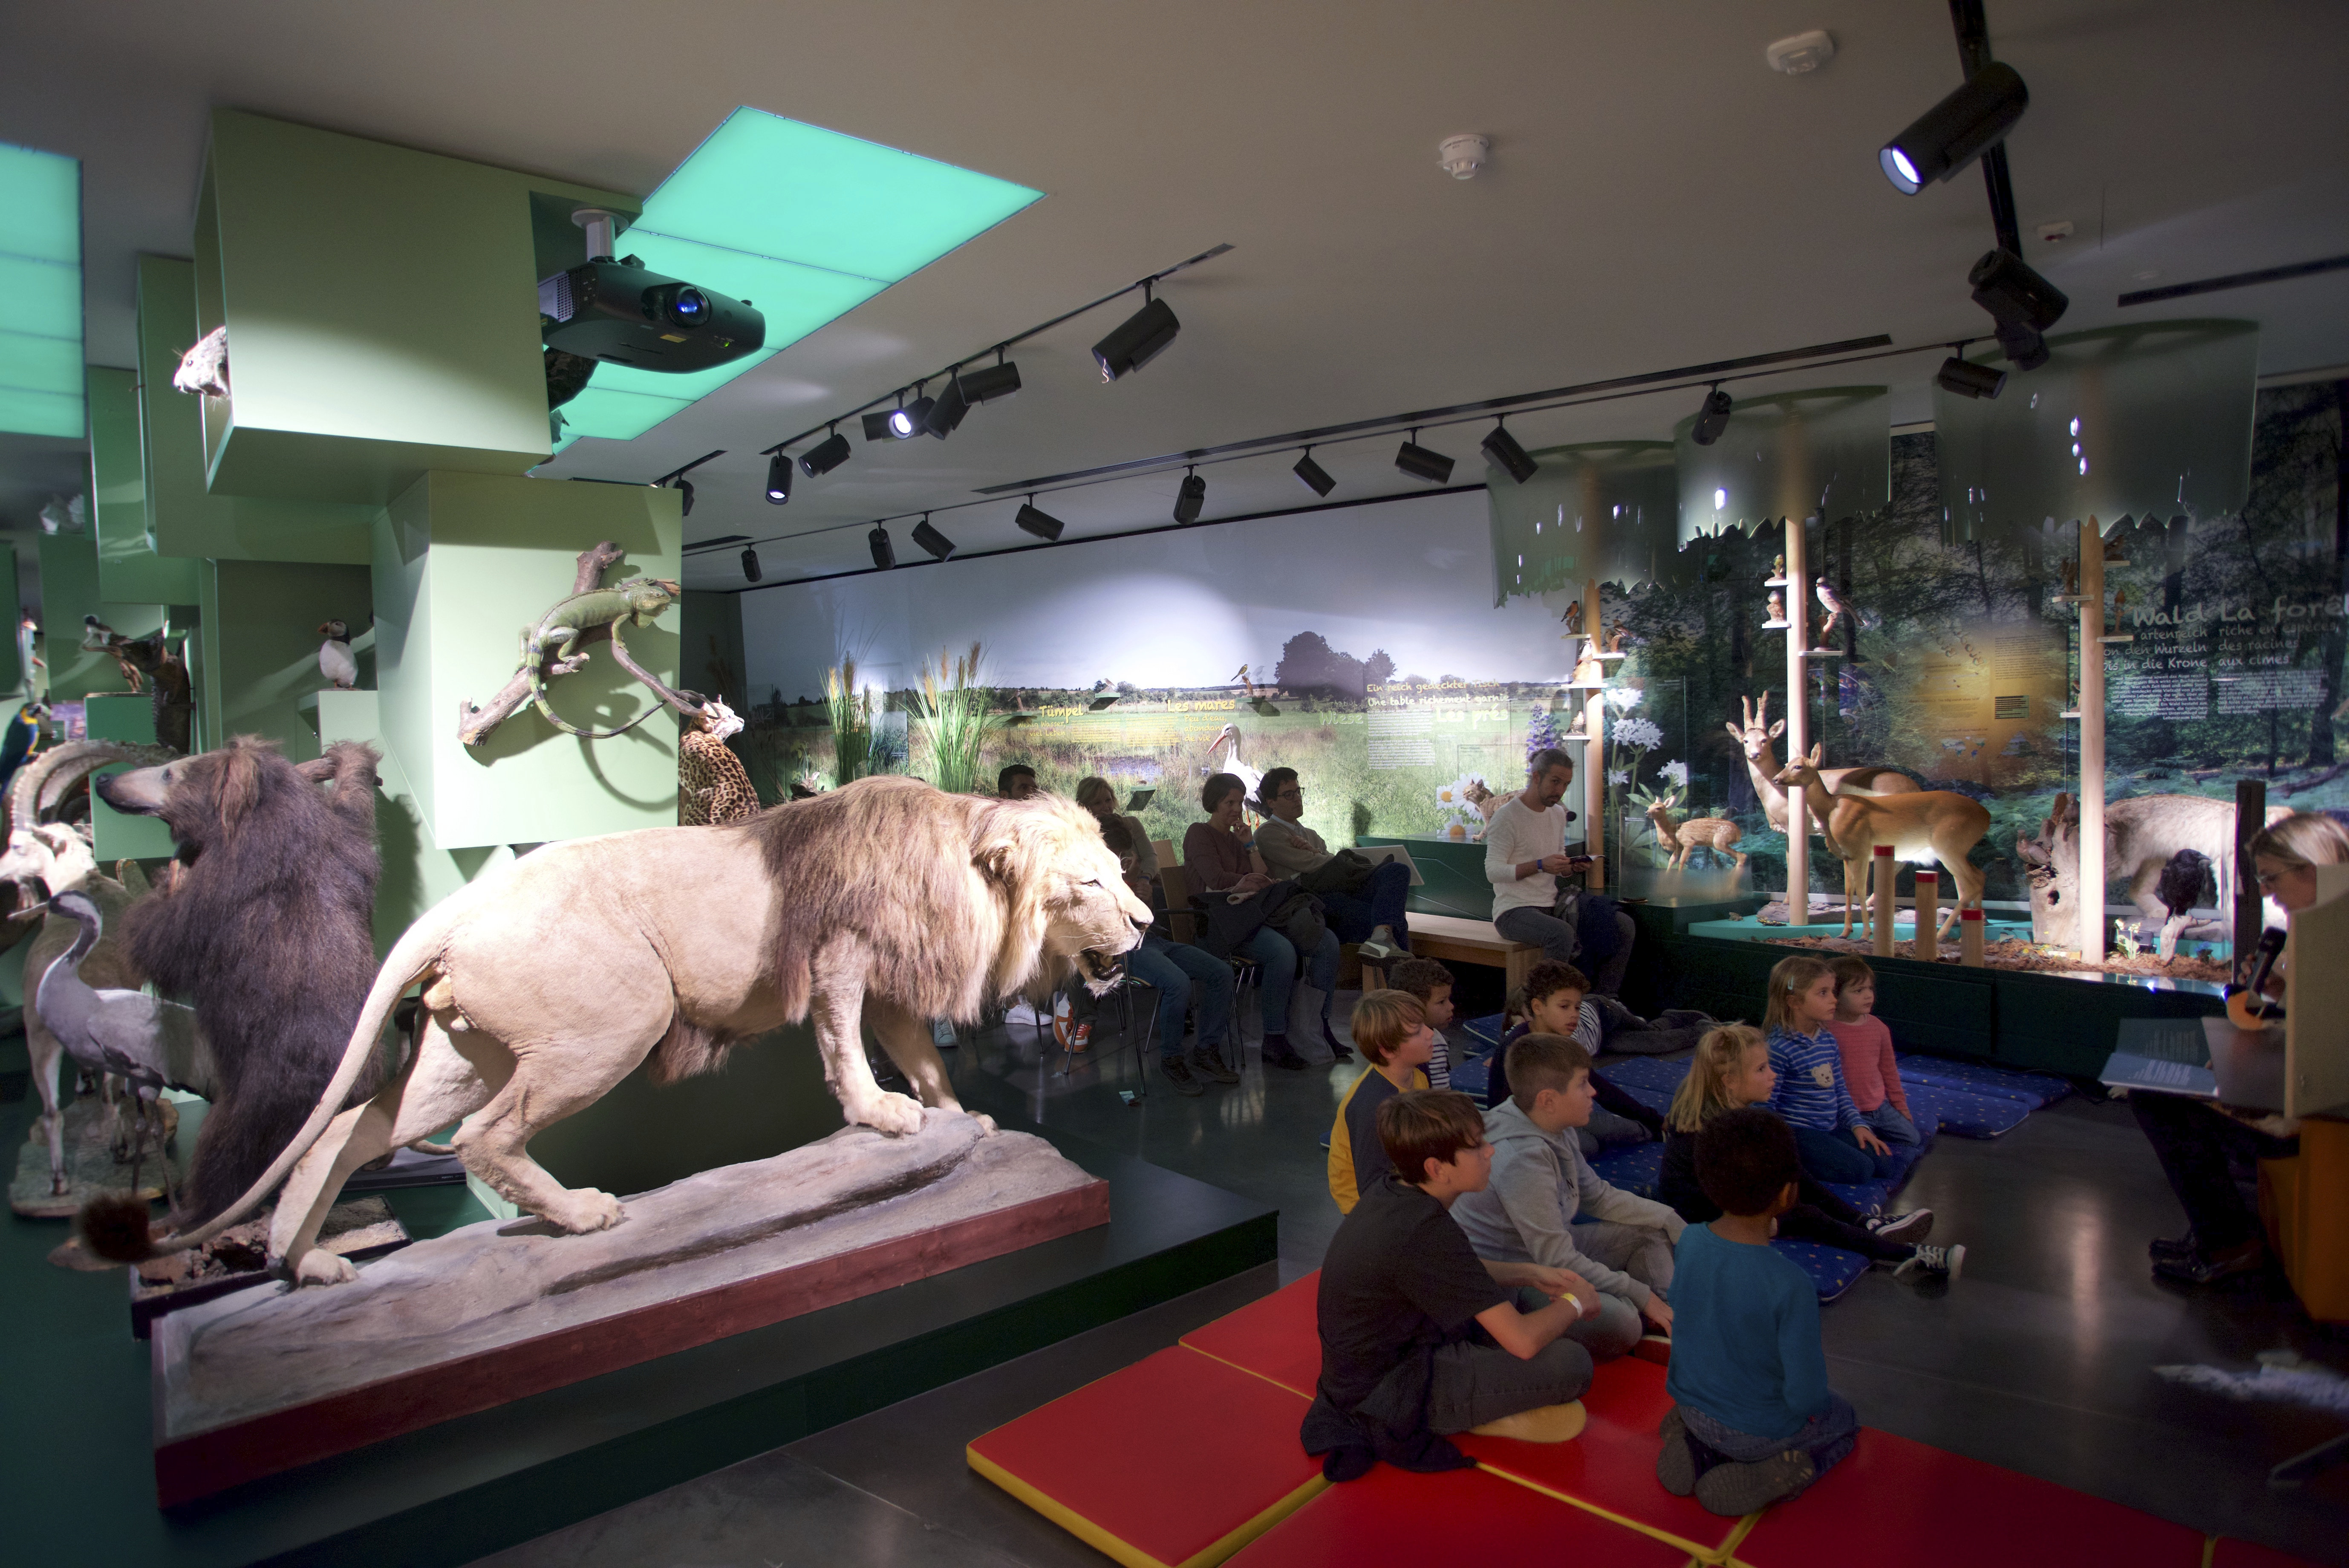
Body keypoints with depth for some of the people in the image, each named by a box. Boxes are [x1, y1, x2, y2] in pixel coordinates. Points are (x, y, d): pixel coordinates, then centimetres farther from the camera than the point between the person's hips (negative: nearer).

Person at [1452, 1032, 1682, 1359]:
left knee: (1652, 1230, 12)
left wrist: (1671, 1220, 6)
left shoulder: (1555, 1131, -1)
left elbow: (1599, 1198, 14)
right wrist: (1641, 1295, -19)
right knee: (1619, 1318, -31)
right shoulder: (1522, 1158, -31)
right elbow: (1559, 1262, -28)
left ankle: (1665, 1332, 0)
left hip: (1546, 1250, 10)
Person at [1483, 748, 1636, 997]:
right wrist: (1540, 865, -28)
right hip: (1514, 910, -8)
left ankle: (1606, 1001, 4)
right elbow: (1493, 871, -17)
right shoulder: (1507, 817, -11)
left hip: (1552, 906, 8)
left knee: (1622, 924, -3)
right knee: (1561, 933, -37)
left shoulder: (1559, 814, 14)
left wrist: (1572, 866, 0)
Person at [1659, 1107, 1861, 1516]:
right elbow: (1805, 1397, -24)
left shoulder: (1690, 1241, -15)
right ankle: (1770, 1476, 1)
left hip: (1691, 1406, 4)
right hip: (1759, 1431, -4)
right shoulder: (1791, 1286, -32)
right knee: (1843, 1419, 27)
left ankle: (1696, 1450, 9)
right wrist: (1817, 1360, -2)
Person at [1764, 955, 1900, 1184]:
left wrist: (1858, 1124, 7)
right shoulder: (1779, 1048, -20)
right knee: (1859, 1168, -21)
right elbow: (1767, 1106, -18)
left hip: (1832, 1129, 9)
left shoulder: (1828, 1041, 7)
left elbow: (1840, 1090, 18)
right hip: (1798, 1131, -9)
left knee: (1889, 1164, 1)